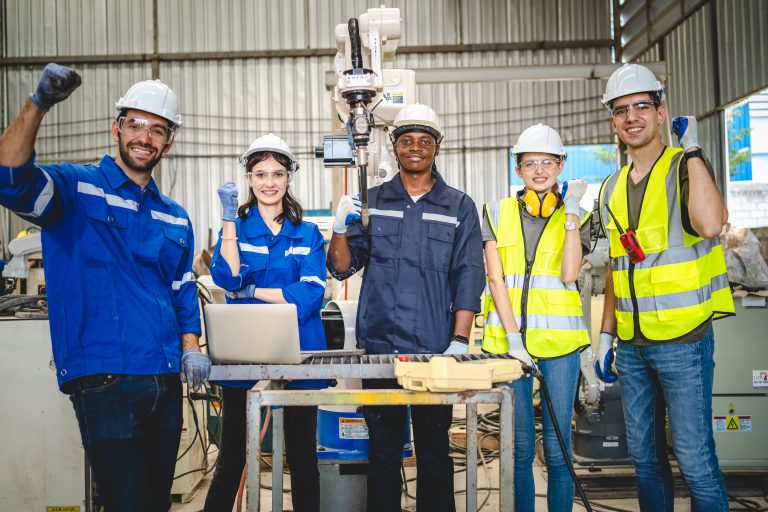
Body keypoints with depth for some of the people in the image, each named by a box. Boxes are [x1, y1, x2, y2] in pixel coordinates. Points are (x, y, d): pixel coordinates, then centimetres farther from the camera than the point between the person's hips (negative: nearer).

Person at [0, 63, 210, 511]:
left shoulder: (175, 217, 15)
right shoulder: (76, 188, -2)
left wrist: (191, 348, 6)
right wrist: (38, 105, -32)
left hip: (166, 380, 6)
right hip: (103, 379, -6)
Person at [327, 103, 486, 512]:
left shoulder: (459, 207, 6)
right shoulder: (371, 201, 10)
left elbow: (468, 279, 0)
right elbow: (342, 268, 8)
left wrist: (459, 342, -9)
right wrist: (340, 229, -12)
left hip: (435, 351, -1)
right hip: (378, 348, 1)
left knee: (434, 450, 7)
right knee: (382, 450, 9)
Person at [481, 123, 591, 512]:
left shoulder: (576, 216, 8)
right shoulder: (498, 213, 8)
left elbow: (569, 274, -8)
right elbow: (495, 278, 1)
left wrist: (570, 211, -10)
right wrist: (513, 335, -9)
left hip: (559, 340, 0)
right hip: (508, 340, 0)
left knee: (557, 446, 4)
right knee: (519, 446, 6)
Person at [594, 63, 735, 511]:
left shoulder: (686, 168, -6)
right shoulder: (612, 188, 11)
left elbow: (710, 223, -29)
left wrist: (691, 151, -18)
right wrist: (607, 335, 14)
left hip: (683, 340, -6)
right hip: (632, 344, 6)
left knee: (695, 460, -2)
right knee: (645, 456, 15)